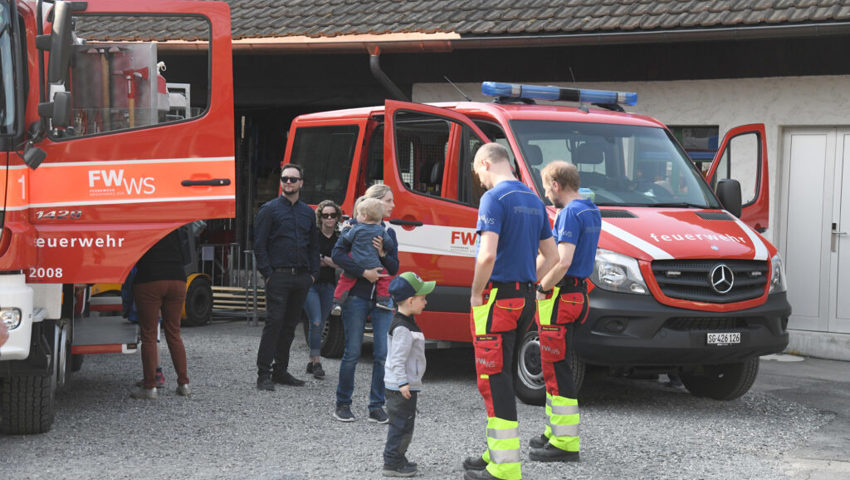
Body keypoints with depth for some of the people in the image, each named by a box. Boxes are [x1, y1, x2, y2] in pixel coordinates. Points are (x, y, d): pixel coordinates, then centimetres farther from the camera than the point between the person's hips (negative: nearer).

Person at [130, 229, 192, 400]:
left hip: (149, 281, -4)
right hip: (177, 280, 4)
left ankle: (150, 387, -1)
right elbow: (184, 257, 13)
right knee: (174, 333, 13)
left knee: (148, 335, 1)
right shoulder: (177, 227, 11)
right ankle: (184, 384, 11)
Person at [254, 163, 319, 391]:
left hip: (301, 278, 5)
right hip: (279, 276, -5)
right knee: (274, 323, -9)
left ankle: (280, 370, 17)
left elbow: (314, 246, 19)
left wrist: (313, 273, 9)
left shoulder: (308, 212, 15)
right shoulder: (269, 209, -1)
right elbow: (259, 244, -4)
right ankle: (264, 374, -7)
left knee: (290, 325, 10)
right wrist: (268, 273, -11)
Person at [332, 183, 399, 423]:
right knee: (352, 353, -1)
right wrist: (363, 272, -18)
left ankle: (376, 407, 6)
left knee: (383, 354, -2)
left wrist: (382, 253, -8)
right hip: (357, 297, -4)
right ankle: (342, 404, 12)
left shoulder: (388, 232, 15)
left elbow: (394, 268, 11)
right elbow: (338, 254, -13)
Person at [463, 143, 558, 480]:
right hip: (525, 298, 8)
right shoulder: (534, 200, 15)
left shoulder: (494, 198, -12)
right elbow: (551, 255, 19)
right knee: (502, 377, 17)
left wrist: (476, 294, -10)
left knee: (494, 380, -5)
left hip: (497, 300, -8)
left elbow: (488, 254, -23)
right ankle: (497, 452, 25)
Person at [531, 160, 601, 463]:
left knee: (556, 369, -6)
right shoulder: (592, 212, 16)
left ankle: (566, 443, -5)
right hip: (578, 293, 10)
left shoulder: (570, 214, -16)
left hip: (560, 299, -10)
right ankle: (557, 432, 27)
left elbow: (563, 262, -25)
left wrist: (542, 289, -13)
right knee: (555, 367, 19)